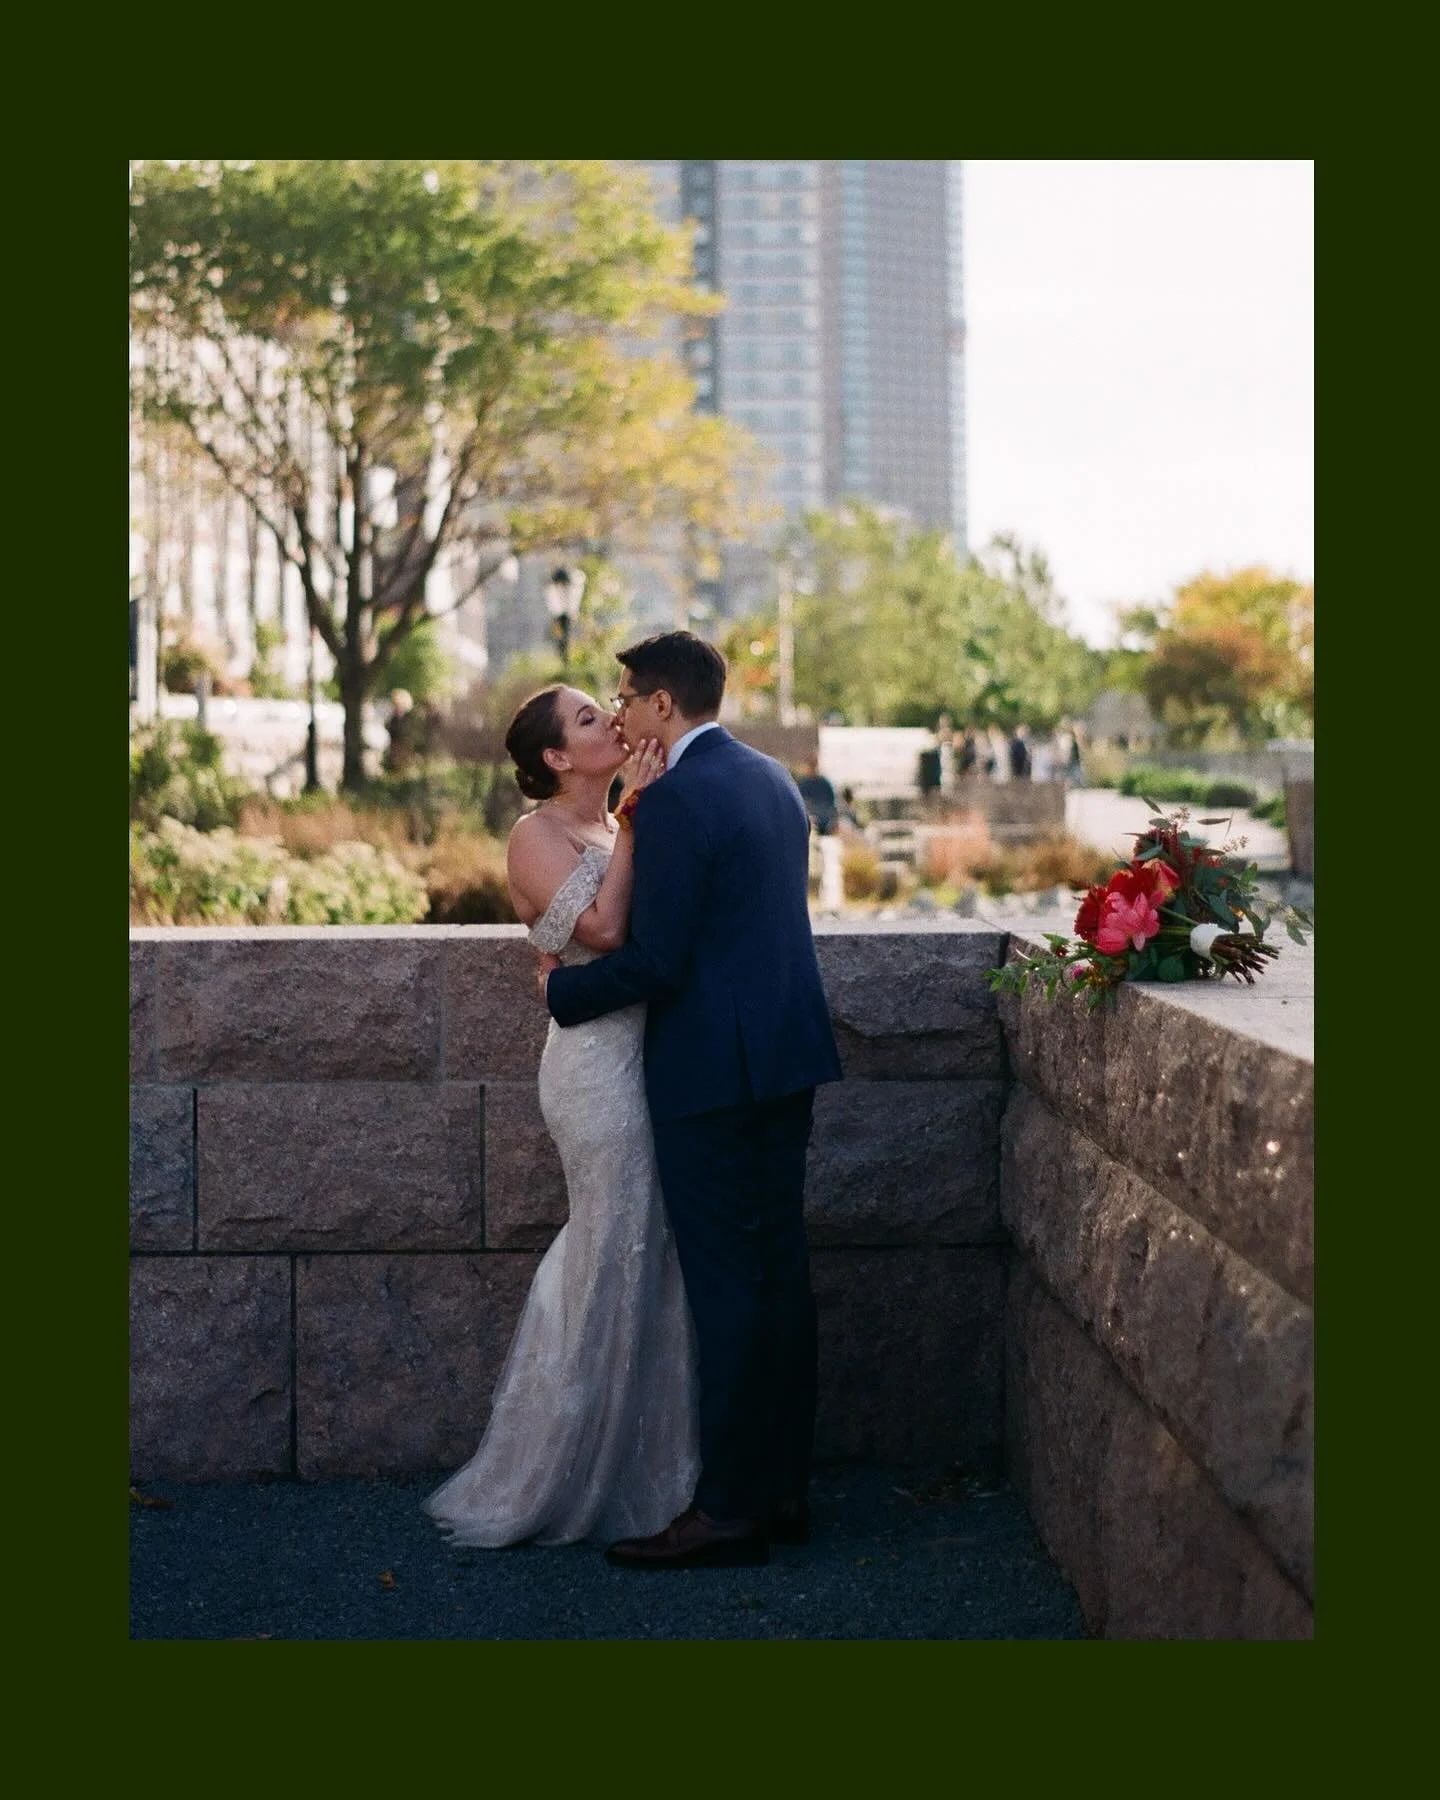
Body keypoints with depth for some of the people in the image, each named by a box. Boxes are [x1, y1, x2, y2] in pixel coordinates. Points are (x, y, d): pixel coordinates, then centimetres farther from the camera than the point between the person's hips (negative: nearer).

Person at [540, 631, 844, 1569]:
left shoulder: (676, 800, -16)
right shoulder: (772, 778, 12)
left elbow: (656, 960, -18)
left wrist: (563, 988, -2)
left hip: (712, 1068, -9)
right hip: (787, 1051, 9)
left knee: (727, 1285, -3)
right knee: (782, 1270, 12)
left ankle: (731, 1509, 3)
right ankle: (785, 1486, 20)